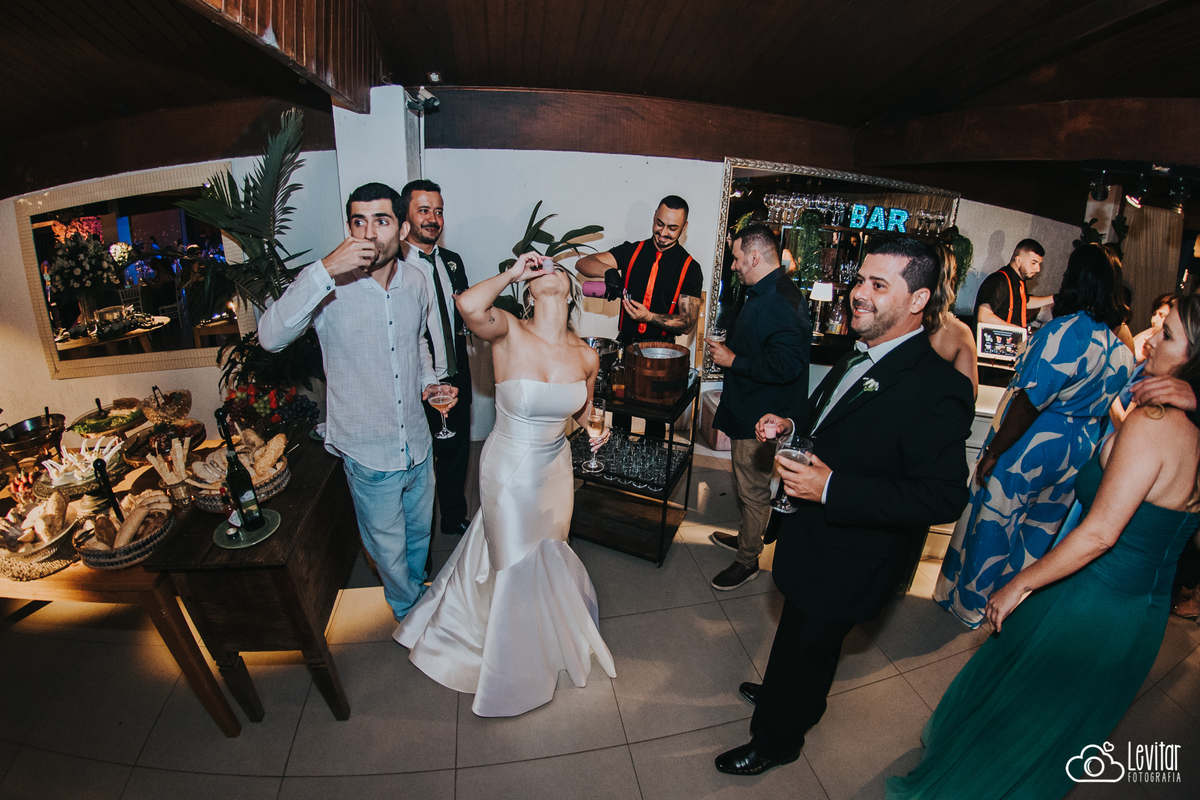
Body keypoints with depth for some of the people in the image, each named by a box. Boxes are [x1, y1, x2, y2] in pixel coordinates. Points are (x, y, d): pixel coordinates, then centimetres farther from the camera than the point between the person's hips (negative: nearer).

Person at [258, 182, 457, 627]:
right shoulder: (329, 286, -18)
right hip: (368, 453, -4)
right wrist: (325, 270, -40)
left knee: (419, 532, 27)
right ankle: (410, 612, 48)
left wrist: (427, 381, 0)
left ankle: (417, 595, 57)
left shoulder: (414, 282, -2)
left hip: (417, 441, 5)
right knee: (388, 548, 17)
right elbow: (271, 337, -34)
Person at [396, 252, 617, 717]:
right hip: (508, 470, -3)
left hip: (554, 469, 4)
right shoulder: (509, 333, -20)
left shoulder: (586, 357, -9)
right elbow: (469, 304, -42)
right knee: (516, 560, 17)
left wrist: (593, 430, -6)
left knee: (543, 552, 27)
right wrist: (512, 273, -27)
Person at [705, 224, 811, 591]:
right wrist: (728, 348, 9)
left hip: (761, 418, -11)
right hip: (750, 410, 11)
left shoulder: (781, 302, -25)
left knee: (754, 489, 5)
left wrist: (734, 361, -22)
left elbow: (786, 365, -31)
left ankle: (748, 560, 23)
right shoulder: (764, 293, 10)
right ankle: (746, 537, 44)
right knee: (747, 484, 24)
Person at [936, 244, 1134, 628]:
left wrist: (993, 451, -18)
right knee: (1040, 526, 21)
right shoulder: (1123, 347, 2)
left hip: (1032, 446, -7)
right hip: (1077, 453, 7)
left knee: (994, 523, 9)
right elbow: (1106, 408, 10)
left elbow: (1029, 402, -25)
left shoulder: (1063, 332, -23)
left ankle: (968, 601, 25)